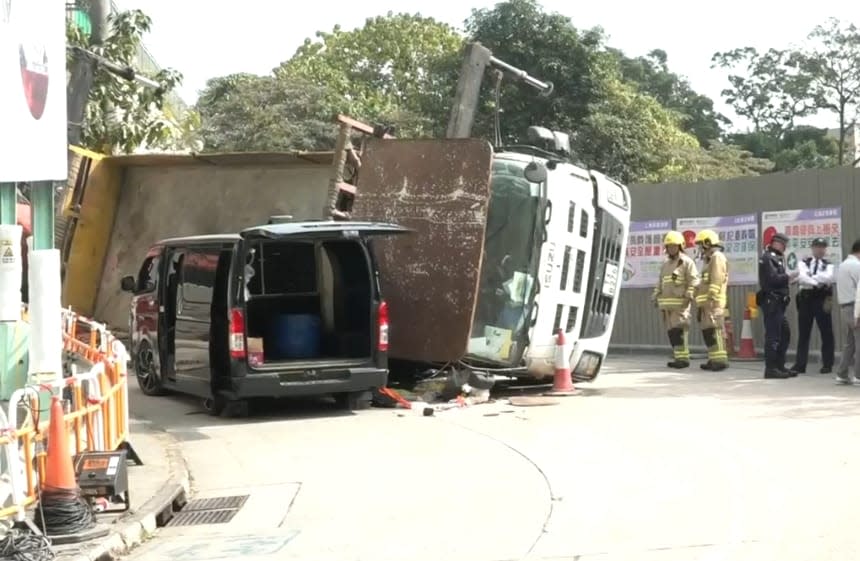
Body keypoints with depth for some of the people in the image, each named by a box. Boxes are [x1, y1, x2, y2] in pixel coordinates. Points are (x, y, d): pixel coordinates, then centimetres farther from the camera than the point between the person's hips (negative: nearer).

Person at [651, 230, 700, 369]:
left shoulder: (687, 262, -1)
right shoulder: (665, 264, 22)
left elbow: (694, 280, -9)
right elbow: (660, 283, 27)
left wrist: (689, 295, -20)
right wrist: (655, 296, 17)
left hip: (680, 303, -7)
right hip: (666, 304, 7)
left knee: (679, 330, -14)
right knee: (671, 331, 6)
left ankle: (683, 358, -14)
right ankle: (678, 357, 10)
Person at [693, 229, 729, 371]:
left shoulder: (717, 257, -7)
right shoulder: (710, 260, 24)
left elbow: (716, 281, -16)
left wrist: (710, 300, -21)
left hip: (713, 303, -10)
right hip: (706, 303, 10)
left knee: (715, 331, -14)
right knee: (708, 332, 9)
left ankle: (721, 360, -17)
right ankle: (714, 360, 11)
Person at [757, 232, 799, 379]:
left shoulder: (776, 258, 21)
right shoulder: (768, 258, -11)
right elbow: (773, 279, -21)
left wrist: (787, 277, 4)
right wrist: (789, 276, -12)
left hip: (777, 302, 11)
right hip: (771, 301, -11)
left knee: (785, 333, 14)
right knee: (773, 335, -9)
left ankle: (779, 366, 19)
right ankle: (770, 368, -7)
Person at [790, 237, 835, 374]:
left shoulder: (829, 265, 5)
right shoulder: (803, 263, 8)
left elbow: (828, 278, -16)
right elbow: (802, 277, -11)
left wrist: (810, 278, -15)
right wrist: (817, 282, -19)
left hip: (822, 301, -1)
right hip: (805, 300, 1)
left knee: (826, 333, 1)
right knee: (803, 333, 4)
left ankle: (827, 365, 9)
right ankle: (800, 364, 7)